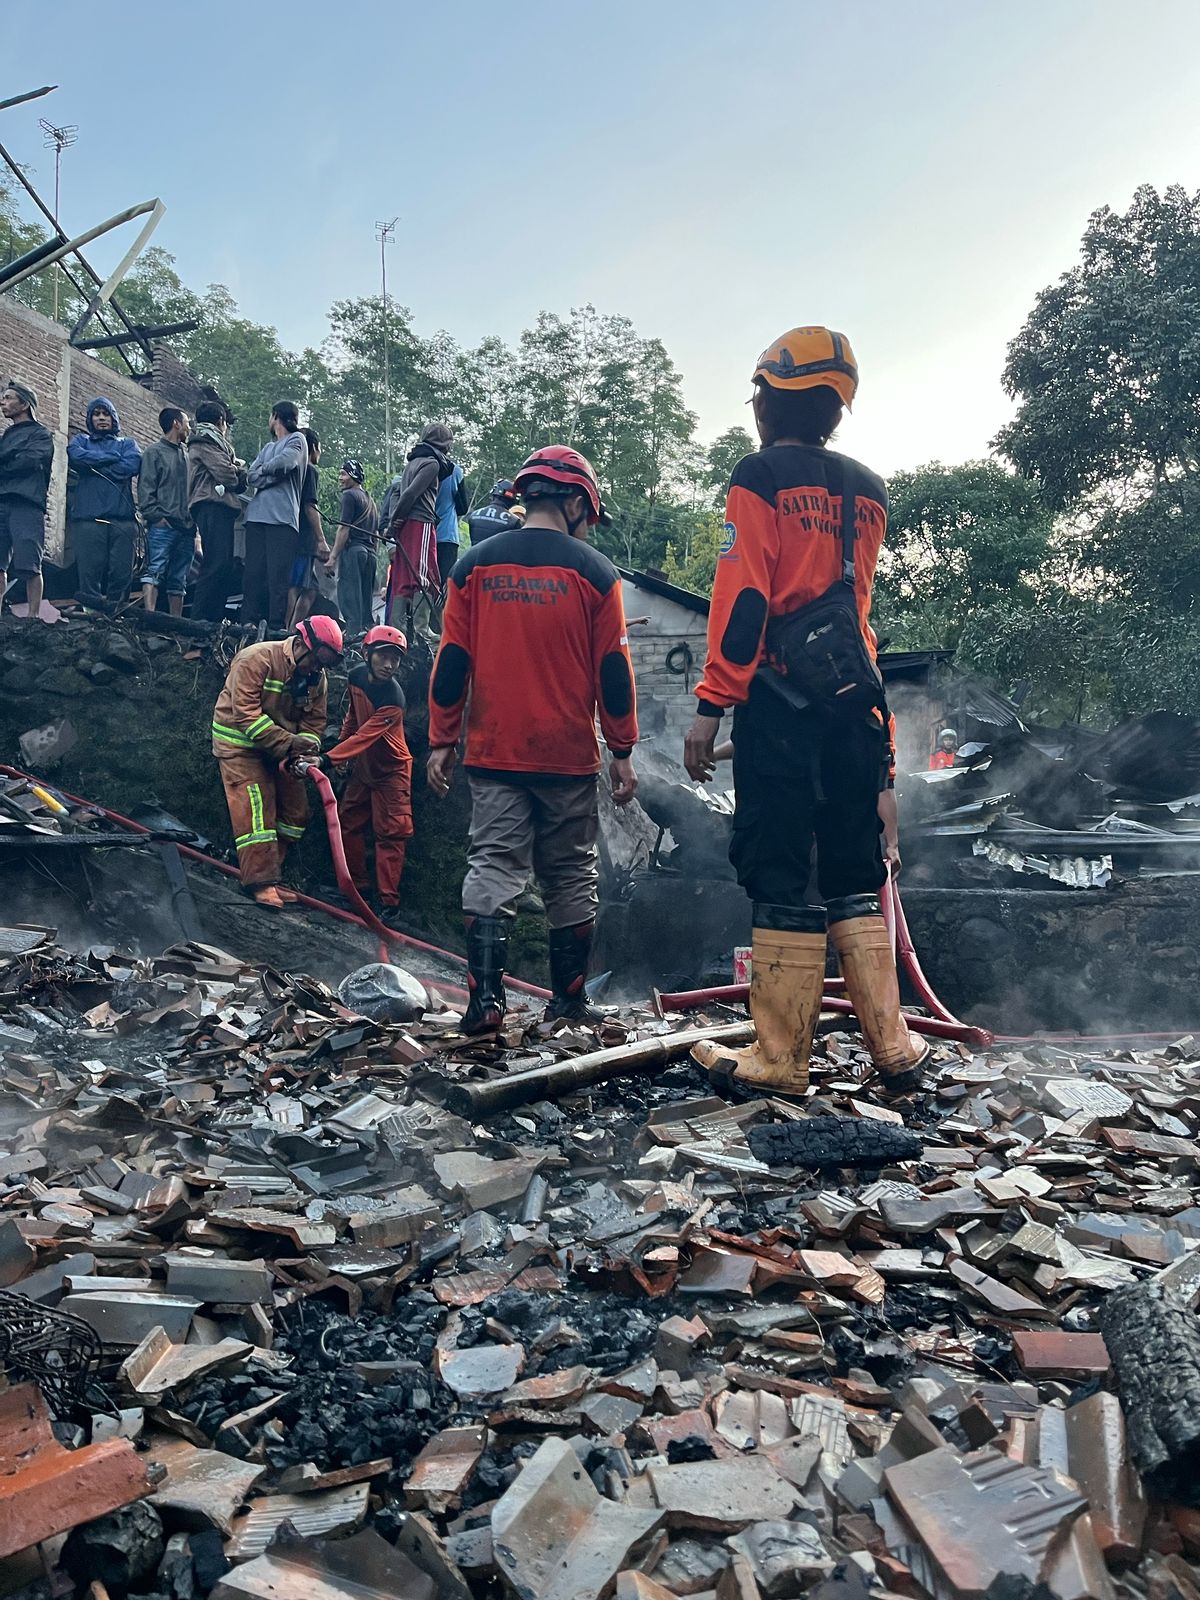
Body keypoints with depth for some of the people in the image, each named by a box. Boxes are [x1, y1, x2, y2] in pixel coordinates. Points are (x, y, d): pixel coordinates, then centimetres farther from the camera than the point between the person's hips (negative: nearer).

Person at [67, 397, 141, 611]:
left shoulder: (127, 444, 23)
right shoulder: (81, 440, 24)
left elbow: (132, 465, 0)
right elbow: (77, 456, -1)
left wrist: (93, 464, 3)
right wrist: (113, 457, 2)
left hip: (123, 518, 1)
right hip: (88, 517, 0)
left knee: (121, 573, -9)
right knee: (89, 572, -10)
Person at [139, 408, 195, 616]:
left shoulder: (186, 455, 22)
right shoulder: (154, 451, 3)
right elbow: (145, 487, -5)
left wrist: (195, 525, 13)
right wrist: (155, 516, -16)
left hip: (186, 527, 6)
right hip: (163, 526, -6)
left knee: (179, 581, 7)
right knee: (154, 572, -14)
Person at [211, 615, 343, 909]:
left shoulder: (317, 678, -1)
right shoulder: (256, 659, -23)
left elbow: (314, 722, -1)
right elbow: (246, 714, -29)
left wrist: (304, 749, -23)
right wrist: (288, 742, -35)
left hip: (280, 750, 7)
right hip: (240, 743, -7)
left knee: (295, 810, 4)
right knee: (256, 809, -15)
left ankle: (266, 875, 14)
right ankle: (262, 884, -13)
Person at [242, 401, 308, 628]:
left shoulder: (297, 440, 9)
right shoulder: (268, 446, 27)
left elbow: (285, 462, -12)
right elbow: (251, 477, 14)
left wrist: (264, 469, 6)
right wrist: (275, 474, -3)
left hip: (282, 517, -6)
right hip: (257, 514, 6)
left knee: (278, 575, -11)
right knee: (253, 573, 1)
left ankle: (276, 625, -13)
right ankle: (248, 624, 1)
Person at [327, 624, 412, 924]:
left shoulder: (393, 698, -28)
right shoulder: (356, 677, -8)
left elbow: (364, 737, -35)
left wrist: (329, 759, -43)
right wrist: (341, 738, 16)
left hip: (391, 771, -7)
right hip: (363, 767, 7)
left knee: (391, 834, -7)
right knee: (347, 823, 12)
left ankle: (389, 902, -3)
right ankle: (356, 886, 25)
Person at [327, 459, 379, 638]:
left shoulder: (349, 495, -1)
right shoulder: (370, 501, 25)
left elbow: (344, 529, -10)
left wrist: (333, 556, -10)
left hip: (353, 550, -9)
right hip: (370, 553, 9)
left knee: (349, 595, -12)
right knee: (365, 597, 6)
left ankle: (354, 632, -21)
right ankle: (366, 629, 3)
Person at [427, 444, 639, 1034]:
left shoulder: (475, 565, 4)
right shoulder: (594, 570, -1)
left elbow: (452, 662, 2)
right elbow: (613, 670, -1)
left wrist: (440, 741, 8)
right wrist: (621, 753, 5)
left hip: (493, 753, 2)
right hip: (569, 757, -1)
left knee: (492, 868, 3)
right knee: (570, 879, 10)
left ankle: (485, 1000, -5)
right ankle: (569, 1001, 17)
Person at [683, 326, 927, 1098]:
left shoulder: (762, 476, -3)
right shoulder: (869, 491, 15)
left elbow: (744, 597, -12)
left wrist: (712, 704, -13)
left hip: (780, 701, -6)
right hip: (856, 703, 6)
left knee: (781, 876, -2)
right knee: (856, 874, 13)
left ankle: (782, 1057, 5)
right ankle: (892, 1046, 15)